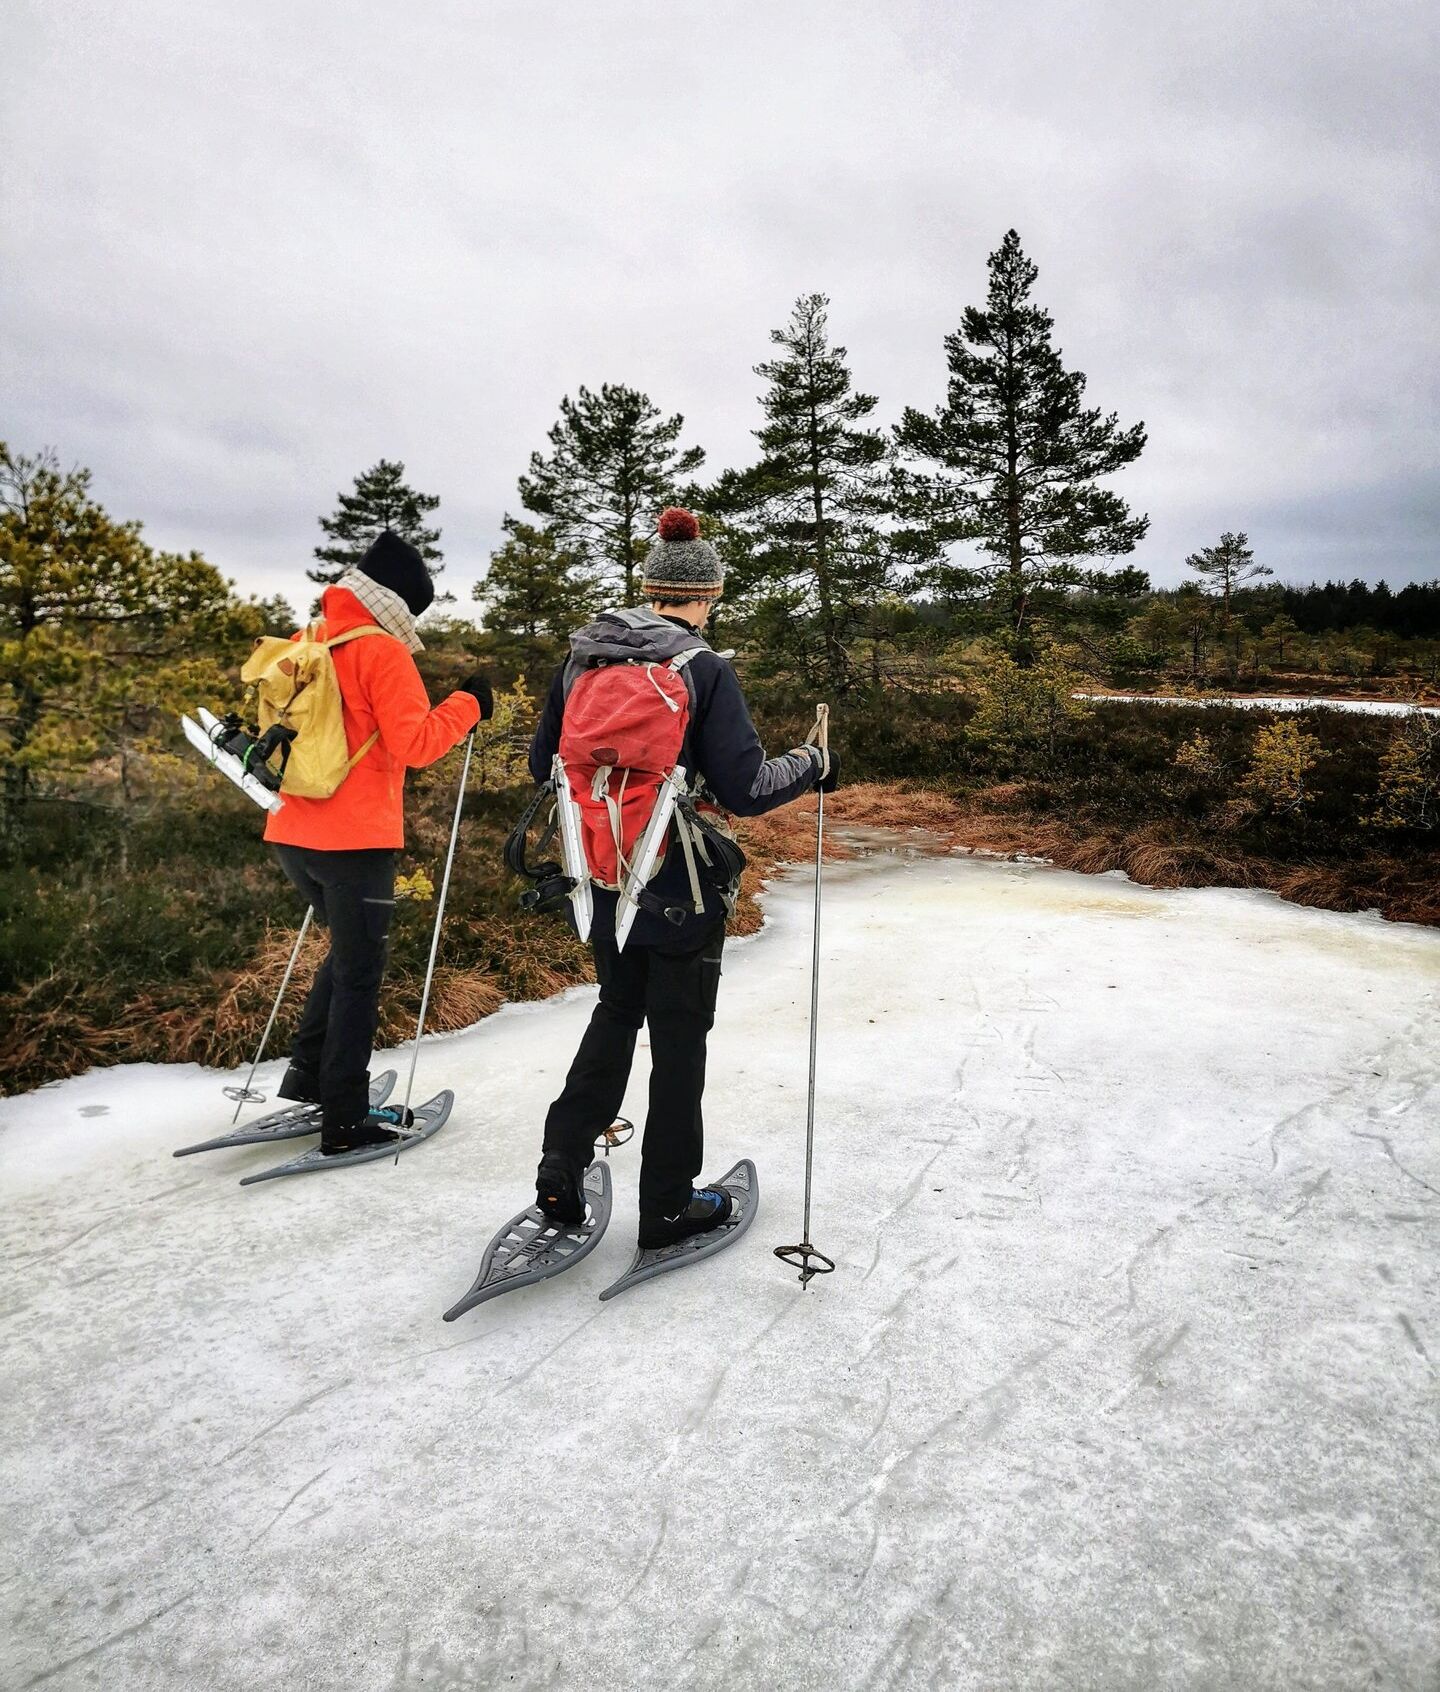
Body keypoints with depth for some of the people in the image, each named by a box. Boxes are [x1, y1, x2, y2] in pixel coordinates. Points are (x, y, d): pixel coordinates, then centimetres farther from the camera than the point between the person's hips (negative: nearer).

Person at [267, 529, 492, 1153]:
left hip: (295, 835, 8)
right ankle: (345, 1119, 10)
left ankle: (308, 1072, 28)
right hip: (355, 839, -8)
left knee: (348, 949, 26)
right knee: (360, 973, 3)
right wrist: (468, 704, -6)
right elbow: (414, 744, -17)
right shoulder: (381, 651, -12)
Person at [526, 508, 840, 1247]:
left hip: (603, 879, 5)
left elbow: (543, 763, 8)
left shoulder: (582, 657, 1)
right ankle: (668, 1203, 23)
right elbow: (744, 788, -16)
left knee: (617, 1011, 25)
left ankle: (562, 1164, 19)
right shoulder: (705, 670, -14)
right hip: (679, 888, -5)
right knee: (679, 1034, 11)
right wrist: (812, 765, 1)